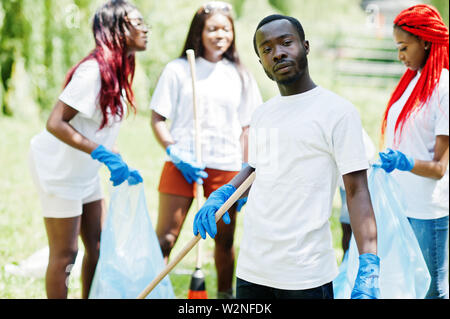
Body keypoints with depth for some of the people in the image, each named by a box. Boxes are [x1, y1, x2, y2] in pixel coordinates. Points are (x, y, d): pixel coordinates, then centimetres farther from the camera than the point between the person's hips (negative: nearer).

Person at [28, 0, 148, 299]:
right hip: (59, 168, -9)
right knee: (65, 254, -1)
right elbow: (55, 123, -29)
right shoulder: (94, 69, -25)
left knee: (98, 245, 12)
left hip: (85, 170, 9)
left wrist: (121, 167, 6)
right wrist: (103, 154, -33)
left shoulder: (119, 70, 3)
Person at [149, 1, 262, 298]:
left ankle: (225, 294, 26)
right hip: (182, 165, -2)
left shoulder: (240, 76, 10)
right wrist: (176, 154, -12)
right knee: (165, 237, -5)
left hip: (226, 167, 2)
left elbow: (247, 128, 12)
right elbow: (157, 119, 2)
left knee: (225, 238, 10)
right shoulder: (178, 70, 2)